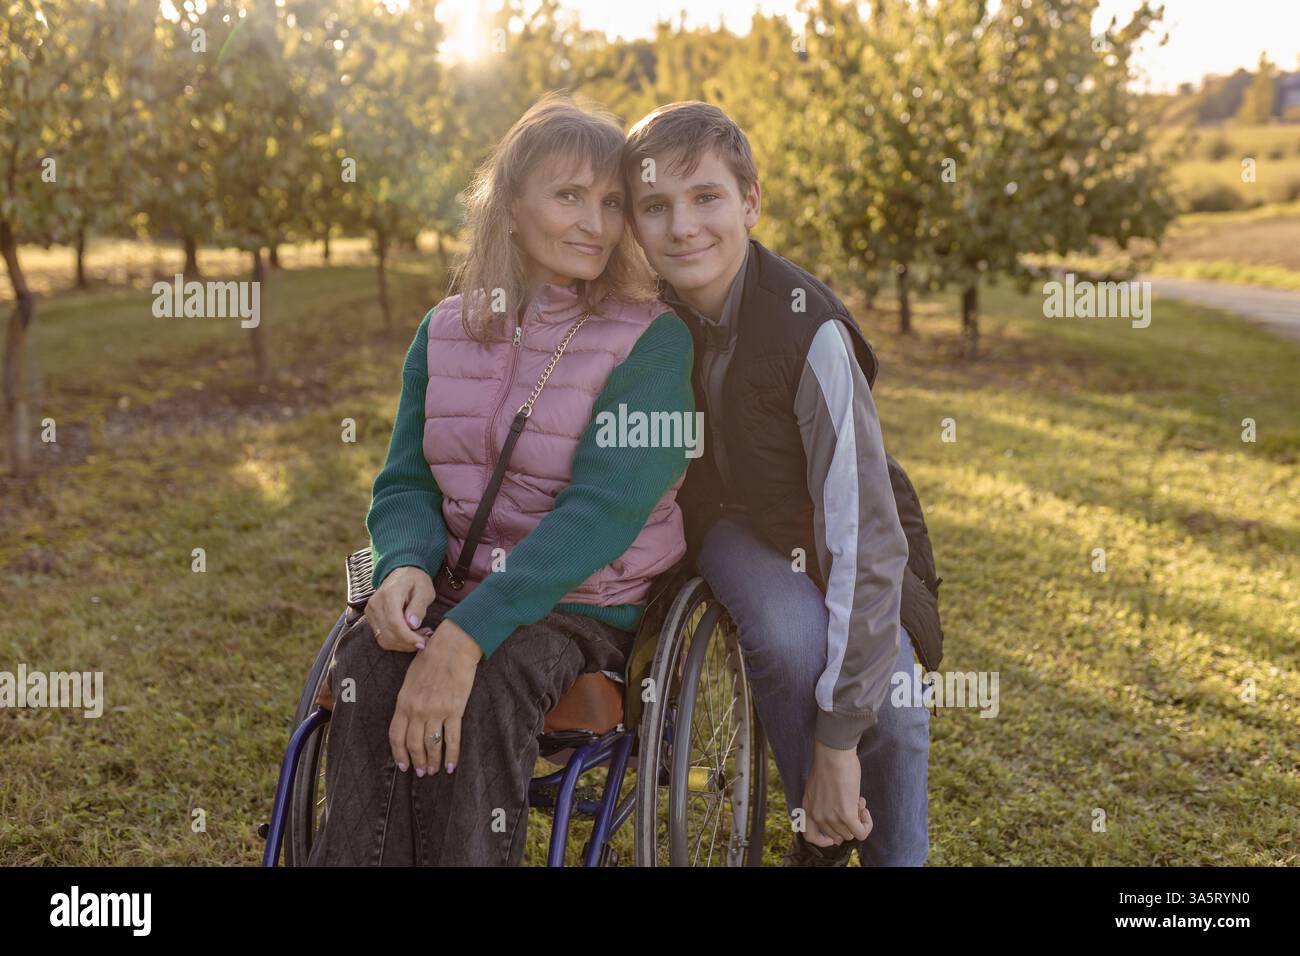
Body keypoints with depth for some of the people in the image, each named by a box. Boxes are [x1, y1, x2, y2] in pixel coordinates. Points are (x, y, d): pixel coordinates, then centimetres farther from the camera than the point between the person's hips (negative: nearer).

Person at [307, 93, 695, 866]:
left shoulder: (653, 341, -9)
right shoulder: (446, 332, 7)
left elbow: (602, 509, -20)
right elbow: (405, 484, 7)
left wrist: (468, 633, -29)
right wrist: (406, 566, -18)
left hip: (589, 606, -3)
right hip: (458, 591, 4)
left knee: (485, 685, -33)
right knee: (367, 663, -27)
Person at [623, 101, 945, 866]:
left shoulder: (810, 330, -31)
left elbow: (862, 536, -32)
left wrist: (840, 739, -33)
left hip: (833, 534, -1)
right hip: (732, 522, 2)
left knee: (890, 702, -25)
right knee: (791, 636, -31)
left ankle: (896, 855, 7)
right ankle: (819, 835, -4)